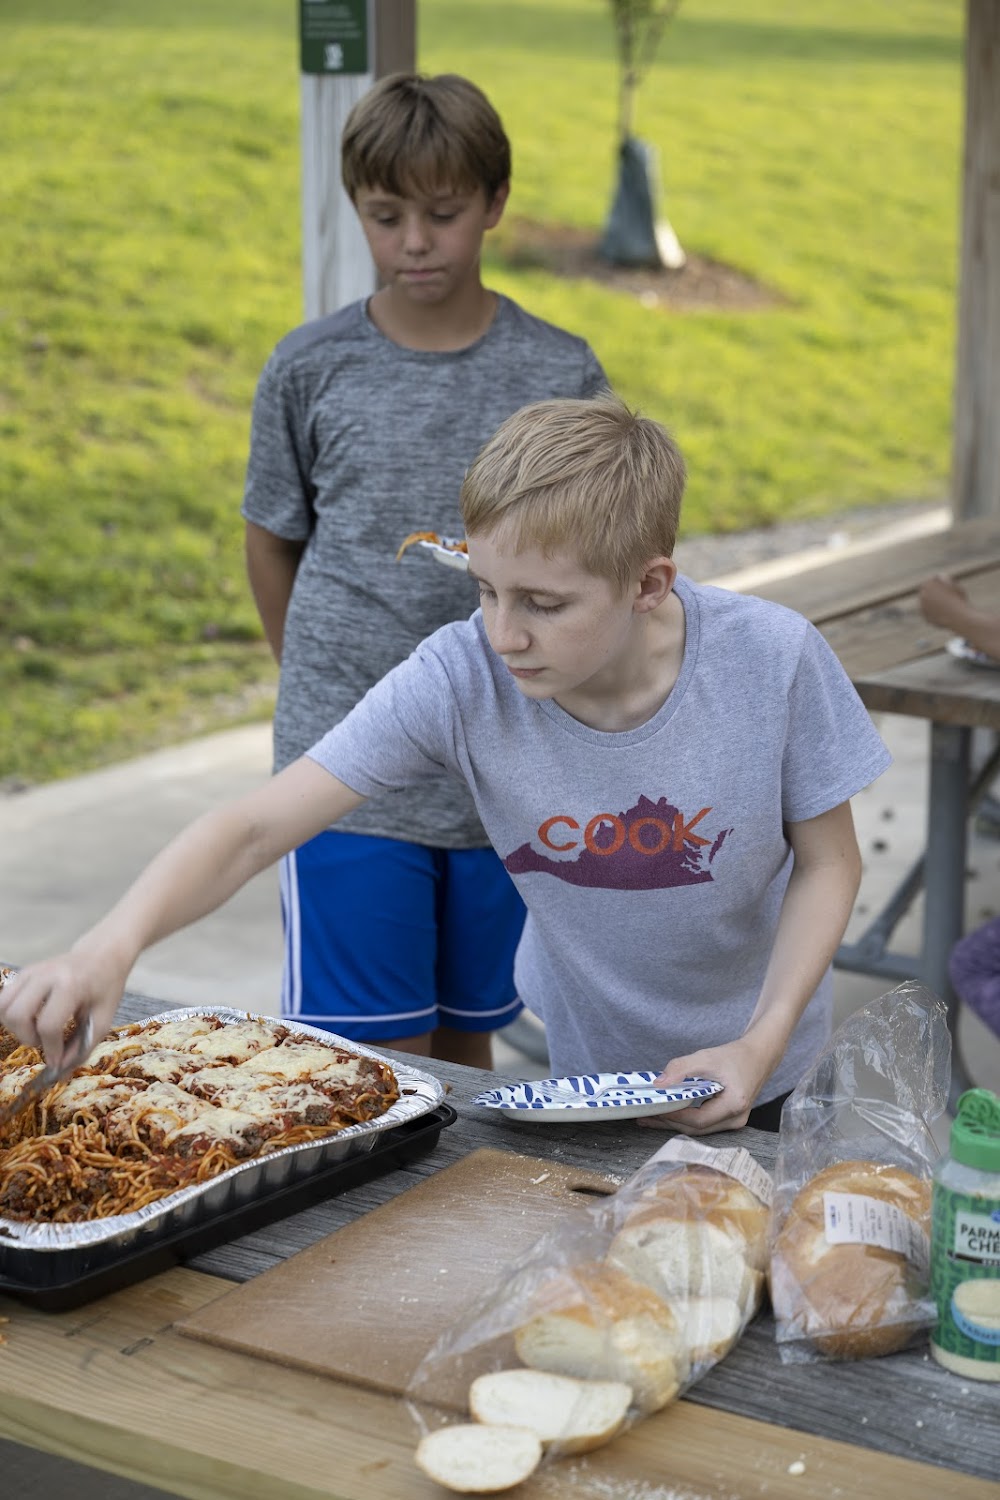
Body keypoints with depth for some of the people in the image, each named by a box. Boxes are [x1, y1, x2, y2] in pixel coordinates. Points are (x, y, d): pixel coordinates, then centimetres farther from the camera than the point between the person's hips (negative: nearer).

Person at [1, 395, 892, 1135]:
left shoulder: (774, 662, -27)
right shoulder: (462, 679, -27)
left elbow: (828, 865, -12)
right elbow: (255, 829, -28)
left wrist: (761, 1044, -24)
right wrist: (114, 943, -45)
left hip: (754, 1078, -1)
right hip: (579, 1070, 1)